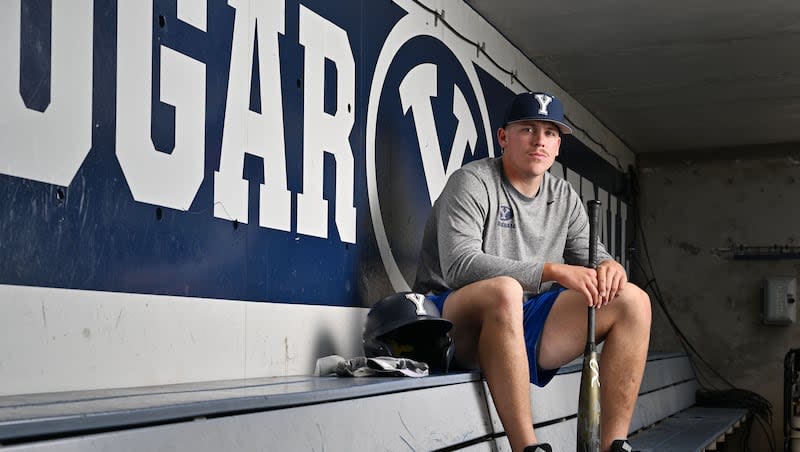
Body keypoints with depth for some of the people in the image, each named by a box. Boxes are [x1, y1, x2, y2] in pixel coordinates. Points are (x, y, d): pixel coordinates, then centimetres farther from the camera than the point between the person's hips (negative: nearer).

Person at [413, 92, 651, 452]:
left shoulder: (564, 197, 12)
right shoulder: (473, 182, -9)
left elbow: (590, 256, 12)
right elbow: (459, 266, -22)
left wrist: (608, 267, -15)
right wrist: (553, 271, -29)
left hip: (524, 326, 7)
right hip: (462, 323, -6)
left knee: (633, 300, -7)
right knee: (504, 291, -40)